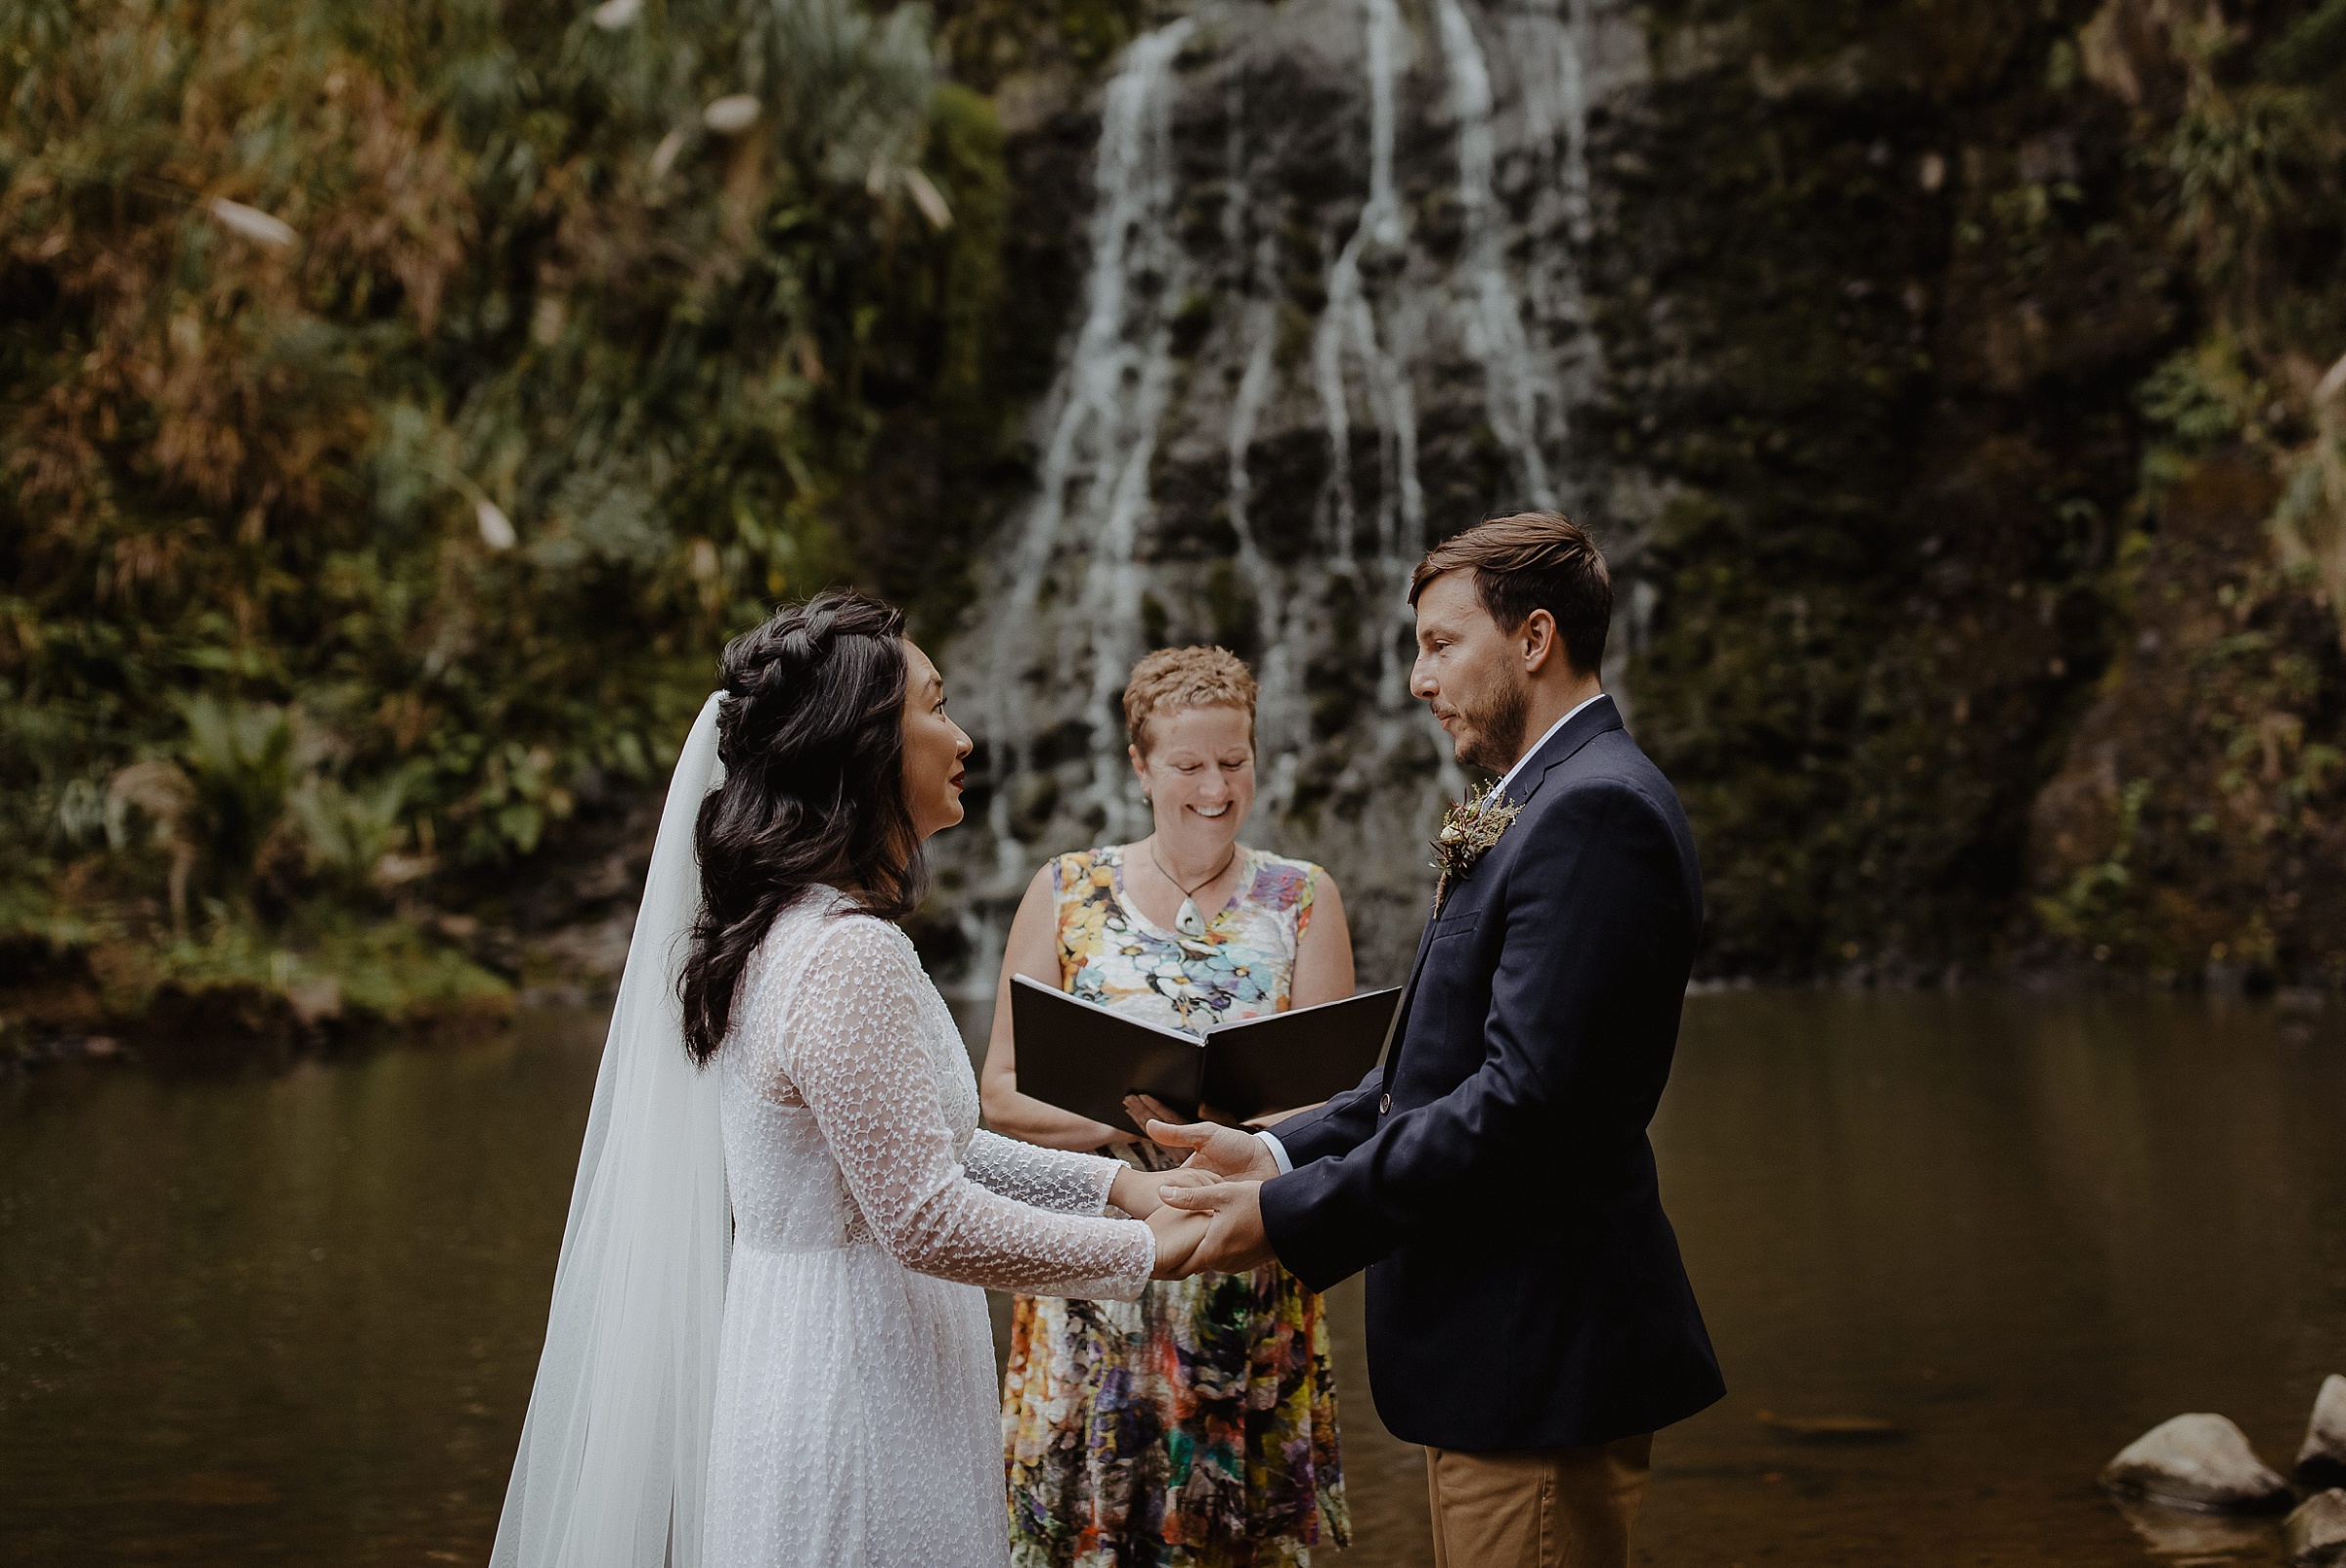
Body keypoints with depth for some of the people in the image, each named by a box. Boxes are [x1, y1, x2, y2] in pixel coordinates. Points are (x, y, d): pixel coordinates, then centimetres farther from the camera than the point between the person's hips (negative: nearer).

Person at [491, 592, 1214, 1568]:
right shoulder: (849, 956, -21)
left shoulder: (784, 931, 10)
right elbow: (928, 1221, -23)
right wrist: (1142, 1251, -12)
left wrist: (1111, 1183, 10)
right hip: (857, 1397, -10)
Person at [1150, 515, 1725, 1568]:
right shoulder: (1546, 802, 16)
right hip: (1502, 1347, 10)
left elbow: (1523, 1097, -25)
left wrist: (1291, 1214, -19)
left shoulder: (1598, 812, -18)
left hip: (1539, 1361, -10)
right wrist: (1280, 1154, 4)